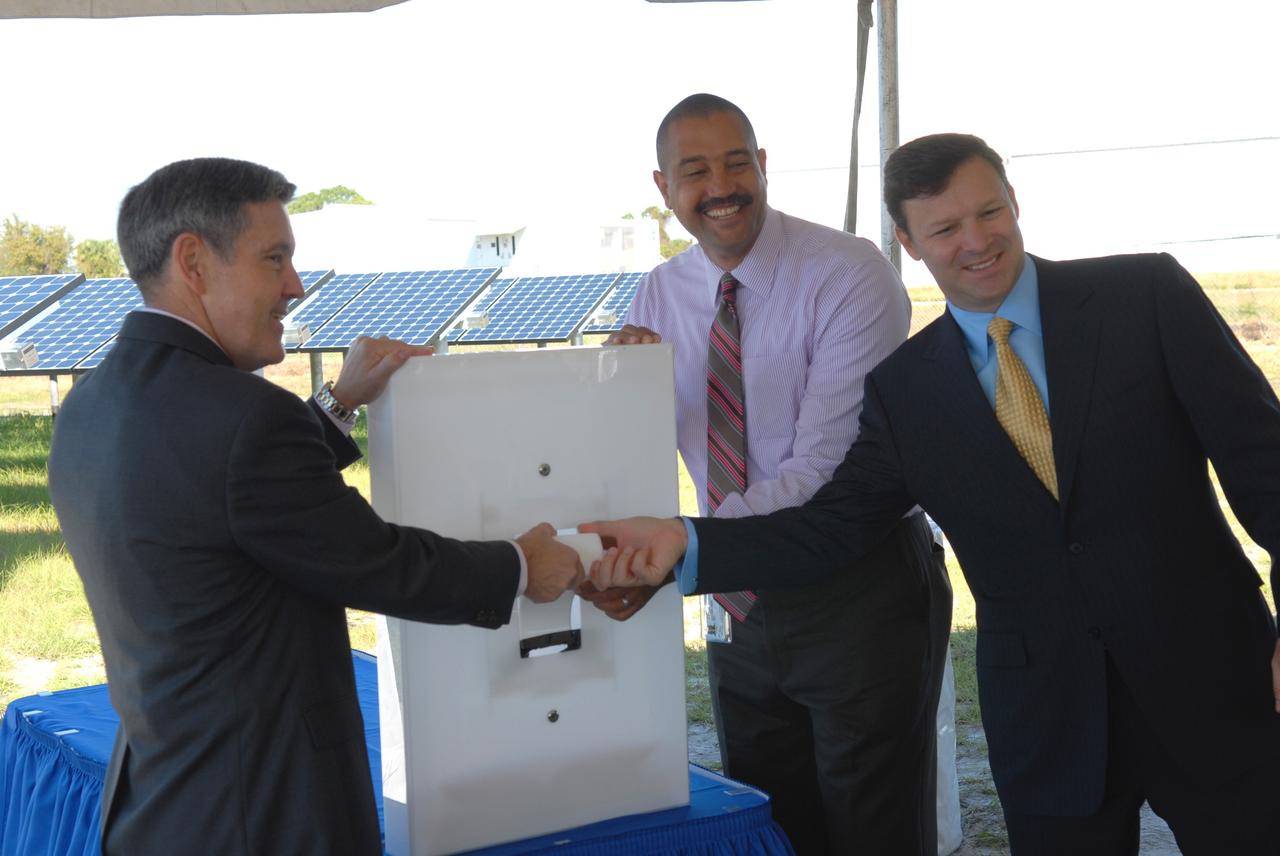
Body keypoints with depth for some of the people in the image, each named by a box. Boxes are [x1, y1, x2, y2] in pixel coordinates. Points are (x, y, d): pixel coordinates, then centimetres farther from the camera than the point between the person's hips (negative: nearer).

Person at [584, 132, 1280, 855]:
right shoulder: (902, 389, 4)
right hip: (1044, 720, 2)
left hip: (1210, 681, -1)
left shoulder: (1147, 295, -4)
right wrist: (686, 544, -12)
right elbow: (832, 528, 3)